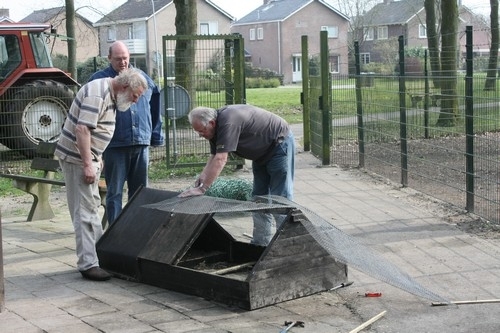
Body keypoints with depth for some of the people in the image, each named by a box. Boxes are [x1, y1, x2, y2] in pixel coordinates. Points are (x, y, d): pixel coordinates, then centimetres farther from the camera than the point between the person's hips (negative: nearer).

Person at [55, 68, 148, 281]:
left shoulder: (110, 95, 11)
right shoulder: (97, 94, -21)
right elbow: (82, 129, -27)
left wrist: (96, 159, 21)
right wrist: (87, 164, -27)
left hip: (88, 157, 11)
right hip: (77, 158, -11)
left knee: (92, 206, 17)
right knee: (85, 210, -10)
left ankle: (99, 254, 28)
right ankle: (87, 264, -7)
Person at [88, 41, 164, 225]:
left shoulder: (142, 78, 10)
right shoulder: (99, 79, 0)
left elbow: (154, 104, 15)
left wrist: (156, 136, 10)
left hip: (141, 143, 4)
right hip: (115, 146, -3)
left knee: (139, 190, 12)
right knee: (114, 192, 3)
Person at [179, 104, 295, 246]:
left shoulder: (228, 123, -33)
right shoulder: (216, 126, -4)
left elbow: (220, 159, -37)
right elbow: (214, 156, 1)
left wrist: (202, 188, -37)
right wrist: (203, 174, -18)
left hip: (280, 143, -10)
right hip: (262, 151, 10)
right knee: (259, 196, 10)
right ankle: (260, 243, 16)